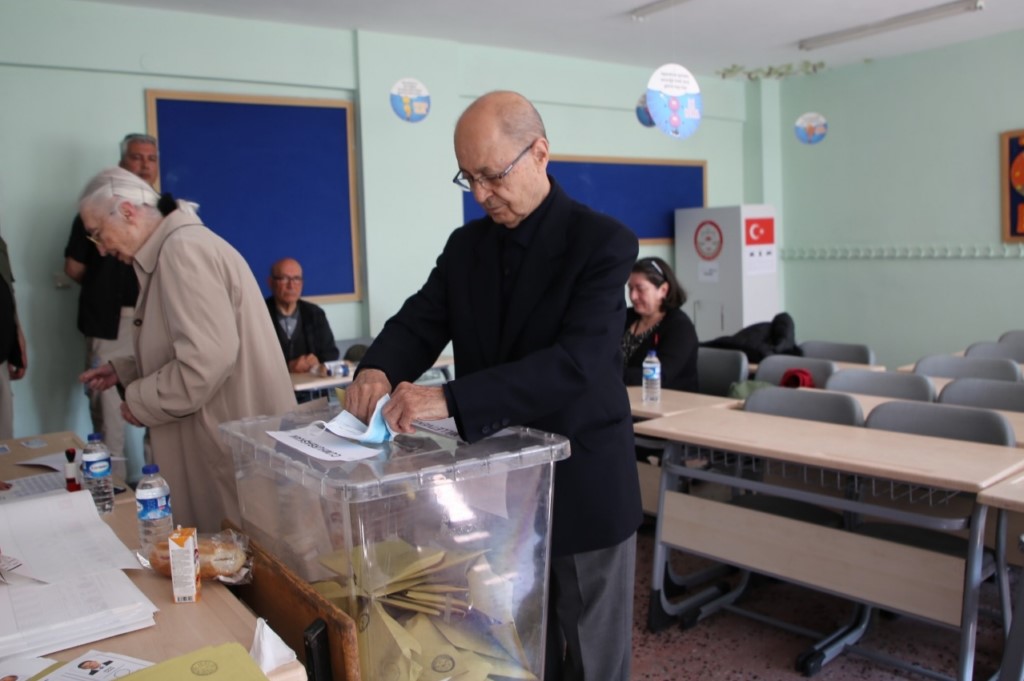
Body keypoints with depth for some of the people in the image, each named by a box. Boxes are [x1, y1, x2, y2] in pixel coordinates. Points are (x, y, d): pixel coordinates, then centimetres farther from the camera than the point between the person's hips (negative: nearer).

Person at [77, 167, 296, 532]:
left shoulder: (183, 248, -17)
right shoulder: (173, 248, 15)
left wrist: (139, 402, -12)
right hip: (225, 439, 10)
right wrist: (124, 371, 17)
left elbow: (207, 361, -26)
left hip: (237, 444, -10)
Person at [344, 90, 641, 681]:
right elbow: (419, 322, 1)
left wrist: (451, 399, -36)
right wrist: (378, 370, -23)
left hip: (582, 489, -5)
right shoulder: (466, 245, 5)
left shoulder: (603, 241, -15)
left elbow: (578, 361, -27)